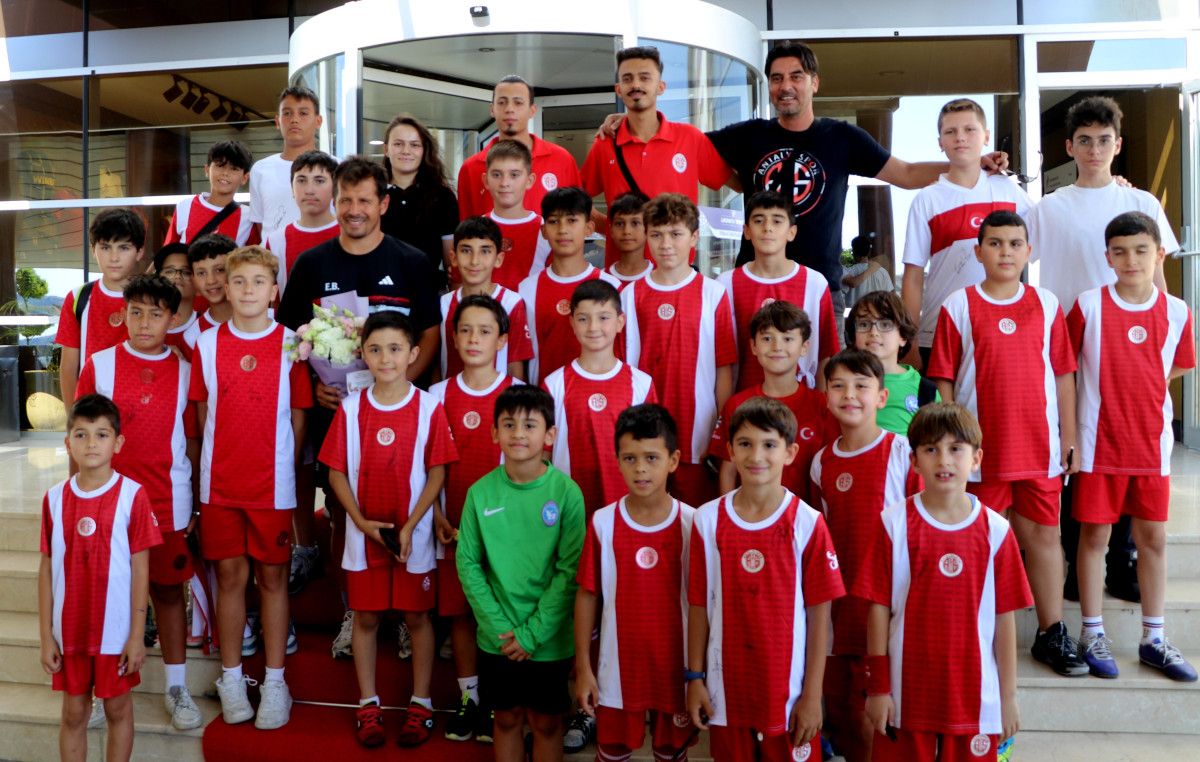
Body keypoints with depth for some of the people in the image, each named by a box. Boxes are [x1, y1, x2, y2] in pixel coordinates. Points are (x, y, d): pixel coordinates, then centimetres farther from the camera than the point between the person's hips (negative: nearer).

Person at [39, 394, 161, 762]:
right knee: (73, 712, 15)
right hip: (69, 630, 3)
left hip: (115, 630, -3)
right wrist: (45, 635, 2)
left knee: (118, 709, 13)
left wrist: (137, 635, -8)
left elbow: (140, 570, -8)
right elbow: (46, 569, 3)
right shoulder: (55, 498, -1)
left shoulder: (132, 496, -11)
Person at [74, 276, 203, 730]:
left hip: (167, 501, 1)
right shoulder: (100, 365, 0)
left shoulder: (184, 372, 2)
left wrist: (196, 503, 5)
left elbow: (192, 440, 6)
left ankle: (176, 687, 20)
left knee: (169, 590, 9)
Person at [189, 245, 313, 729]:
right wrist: (217, 460, 2)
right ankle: (231, 678, 23)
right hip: (220, 482, 2)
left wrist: (283, 465, -1)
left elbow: (298, 415, 2)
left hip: (273, 483, -1)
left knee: (272, 577, 6)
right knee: (229, 576, 8)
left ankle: (275, 682, 17)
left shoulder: (290, 344, -2)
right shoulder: (207, 344, 3)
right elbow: (203, 411, 9)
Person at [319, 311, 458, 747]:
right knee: (366, 617, 11)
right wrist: (361, 521, -11)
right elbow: (336, 471, 0)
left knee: (417, 616, 9)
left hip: (414, 536, -2)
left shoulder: (429, 408, -8)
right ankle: (368, 705, 26)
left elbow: (437, 472, -7)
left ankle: (421, 705, 23)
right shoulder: (351, 408, -2)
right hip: (364, 534, 2)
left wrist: (411, 526, -14)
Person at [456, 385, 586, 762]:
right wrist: (499, 625, -10)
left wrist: (533, 632, -13)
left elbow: (570, 570, -11)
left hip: (549, 640, -2)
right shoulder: (480, 492, -6)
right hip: (497, 638, 2)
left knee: (546, 721, 14)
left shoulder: (566, 491, -13)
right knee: (507, 718, 17)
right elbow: (468, 564, -2)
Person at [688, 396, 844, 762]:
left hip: (789, 694, -2)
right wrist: (695, 677, 3)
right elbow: (699, 606, 2)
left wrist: (813, 694, -6)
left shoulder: (807, 523, -9)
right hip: (727, 692, 2)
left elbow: (819, 614, -6)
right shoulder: (708, 520, -3)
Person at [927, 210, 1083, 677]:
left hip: (1040, 446, 2)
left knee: (1044, 536, 10)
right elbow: (943, 380, -2)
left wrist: (1069, 437, 6)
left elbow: (1063, 374, 8)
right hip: (982, 448, -2)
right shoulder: (958, 307, -2)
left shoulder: (1046, 305, 6)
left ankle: (1052, 633, 22)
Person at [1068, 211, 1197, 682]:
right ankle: (1092, 634, 18)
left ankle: (1153, 640, 24)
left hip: (1152, 443, 3)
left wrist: (1137, 391, 5)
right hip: (1099, 443, -3)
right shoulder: (1089, 305, -8)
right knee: (1094, 536, 5)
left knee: (1153, 538, 10)